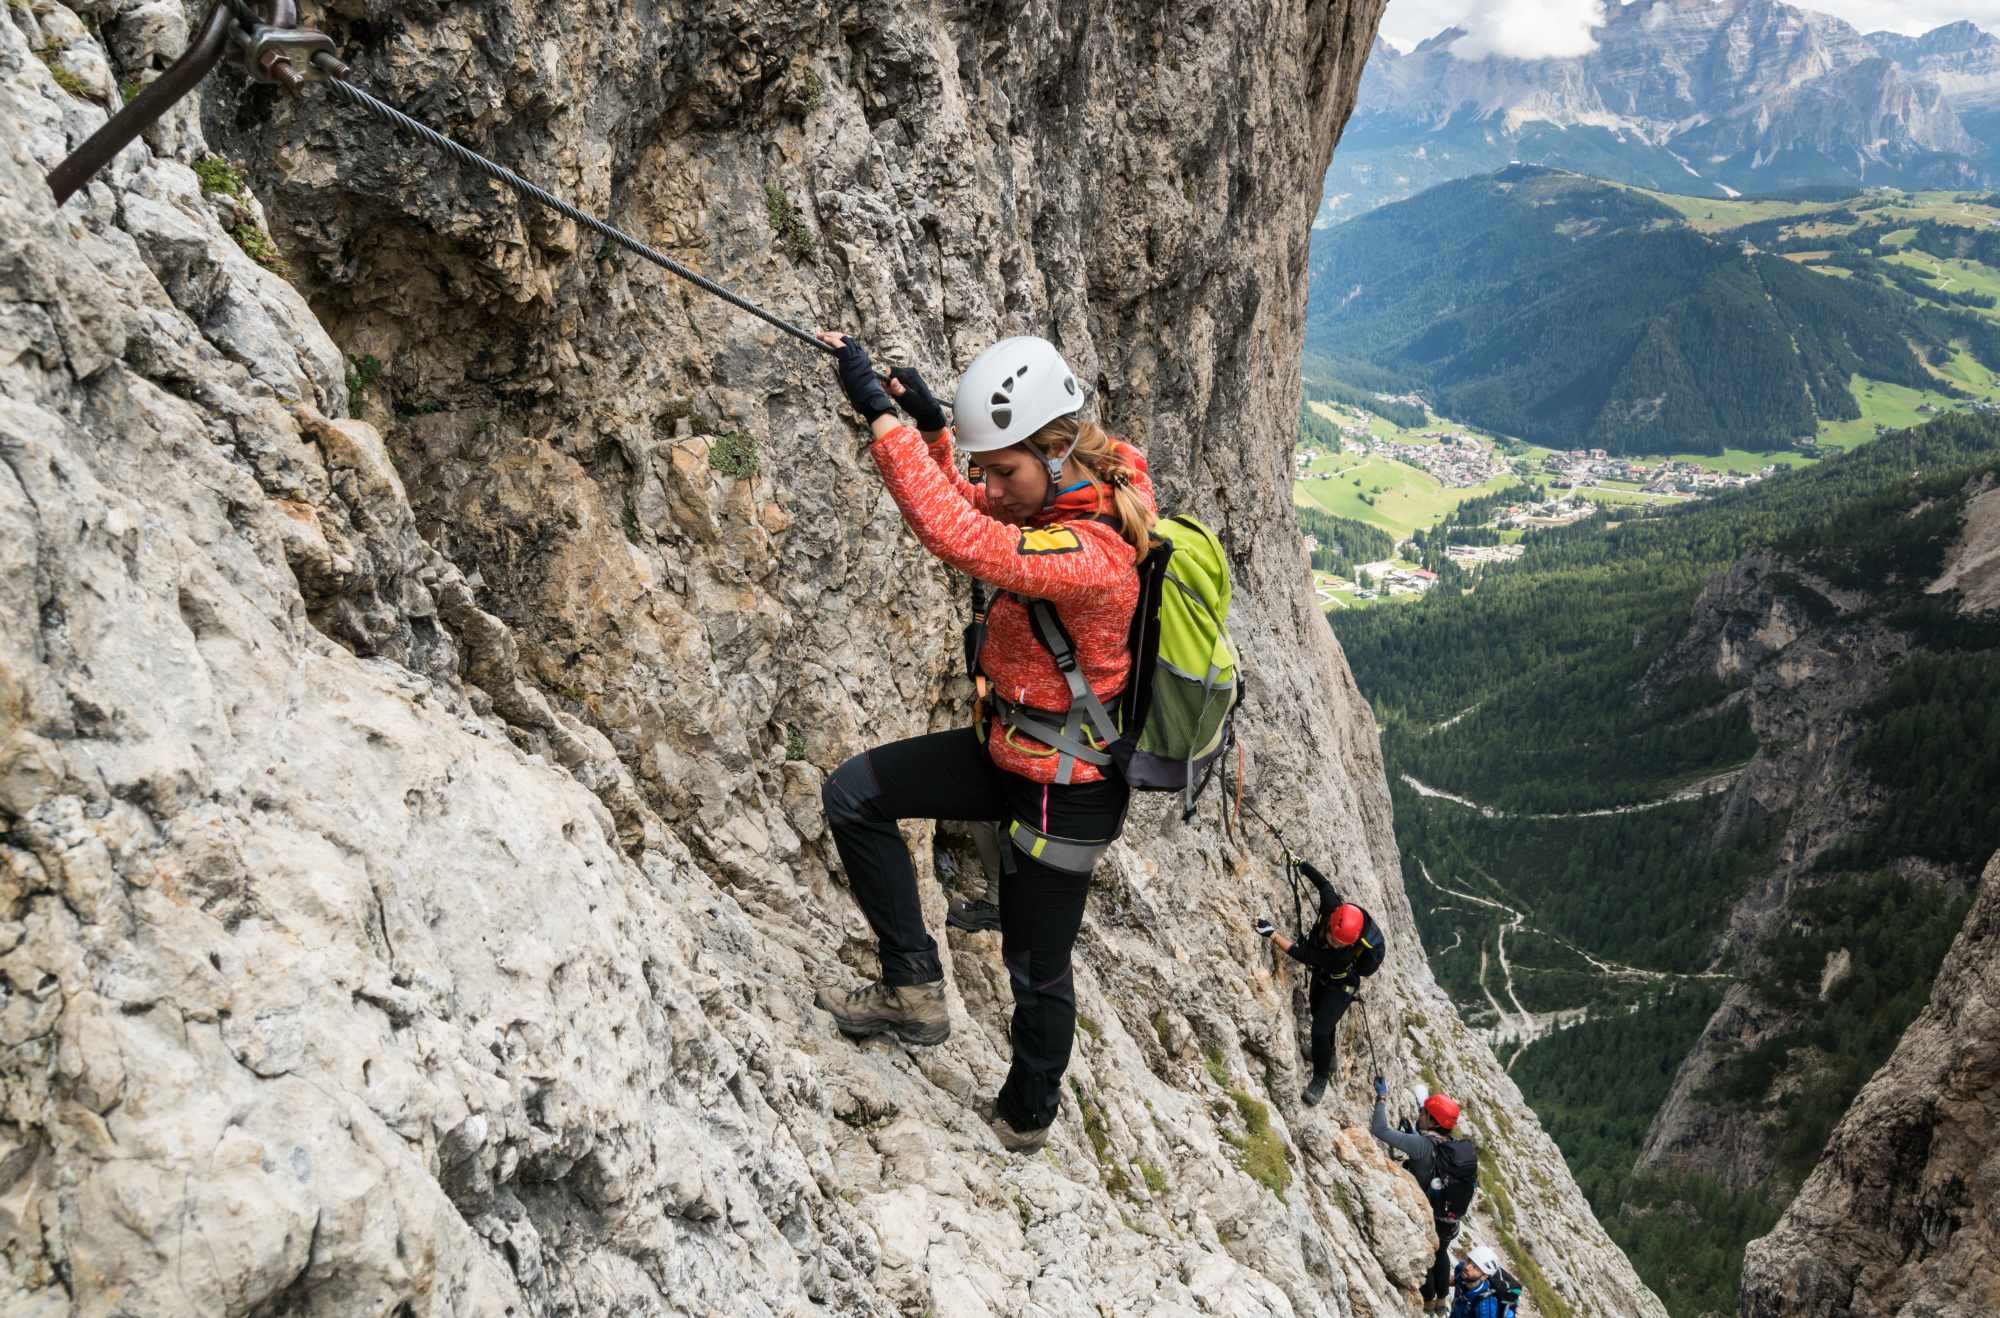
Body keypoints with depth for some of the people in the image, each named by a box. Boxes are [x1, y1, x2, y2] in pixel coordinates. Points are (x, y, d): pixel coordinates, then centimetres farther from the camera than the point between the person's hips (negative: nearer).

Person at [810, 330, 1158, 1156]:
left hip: (1065, 789, -9)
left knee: (1037, 968, 12)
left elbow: (960, 538, -45)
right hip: (1008, 752, 9)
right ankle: (914, 988, 9)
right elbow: (969, 510, 13)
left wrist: (879, 414, -40)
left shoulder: (1090, 554, -33)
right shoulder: (1075, 492, -3)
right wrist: (929, 428, -5)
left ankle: (1025, 1120, 38)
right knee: (853, 795, 4)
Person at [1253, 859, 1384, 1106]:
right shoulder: (1333, 906, -35)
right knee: (1318, 1014, 27)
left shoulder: (1347, 952, -46)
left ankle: (1320, 1079, 11)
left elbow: (1303, 956, -43)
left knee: (1321, 1030, -14)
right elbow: (1324, 883, -13)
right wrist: (1301, 864, -2)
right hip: (1320, 975, 7)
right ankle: (1327, 1058, 55)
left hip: (1341, 985, -7)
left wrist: (1272, 934, -48)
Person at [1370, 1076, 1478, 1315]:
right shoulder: (1463, 1149, -12)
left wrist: (1382, 1098, -18)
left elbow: (1380, 1130, -33)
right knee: (1441, 1254, 32)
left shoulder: (1423, 1145, -31)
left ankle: (1428, 1304, 41)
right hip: (1450, 1222, 5)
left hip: (1424, 1222, -5)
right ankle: (1441, 1301, 47)